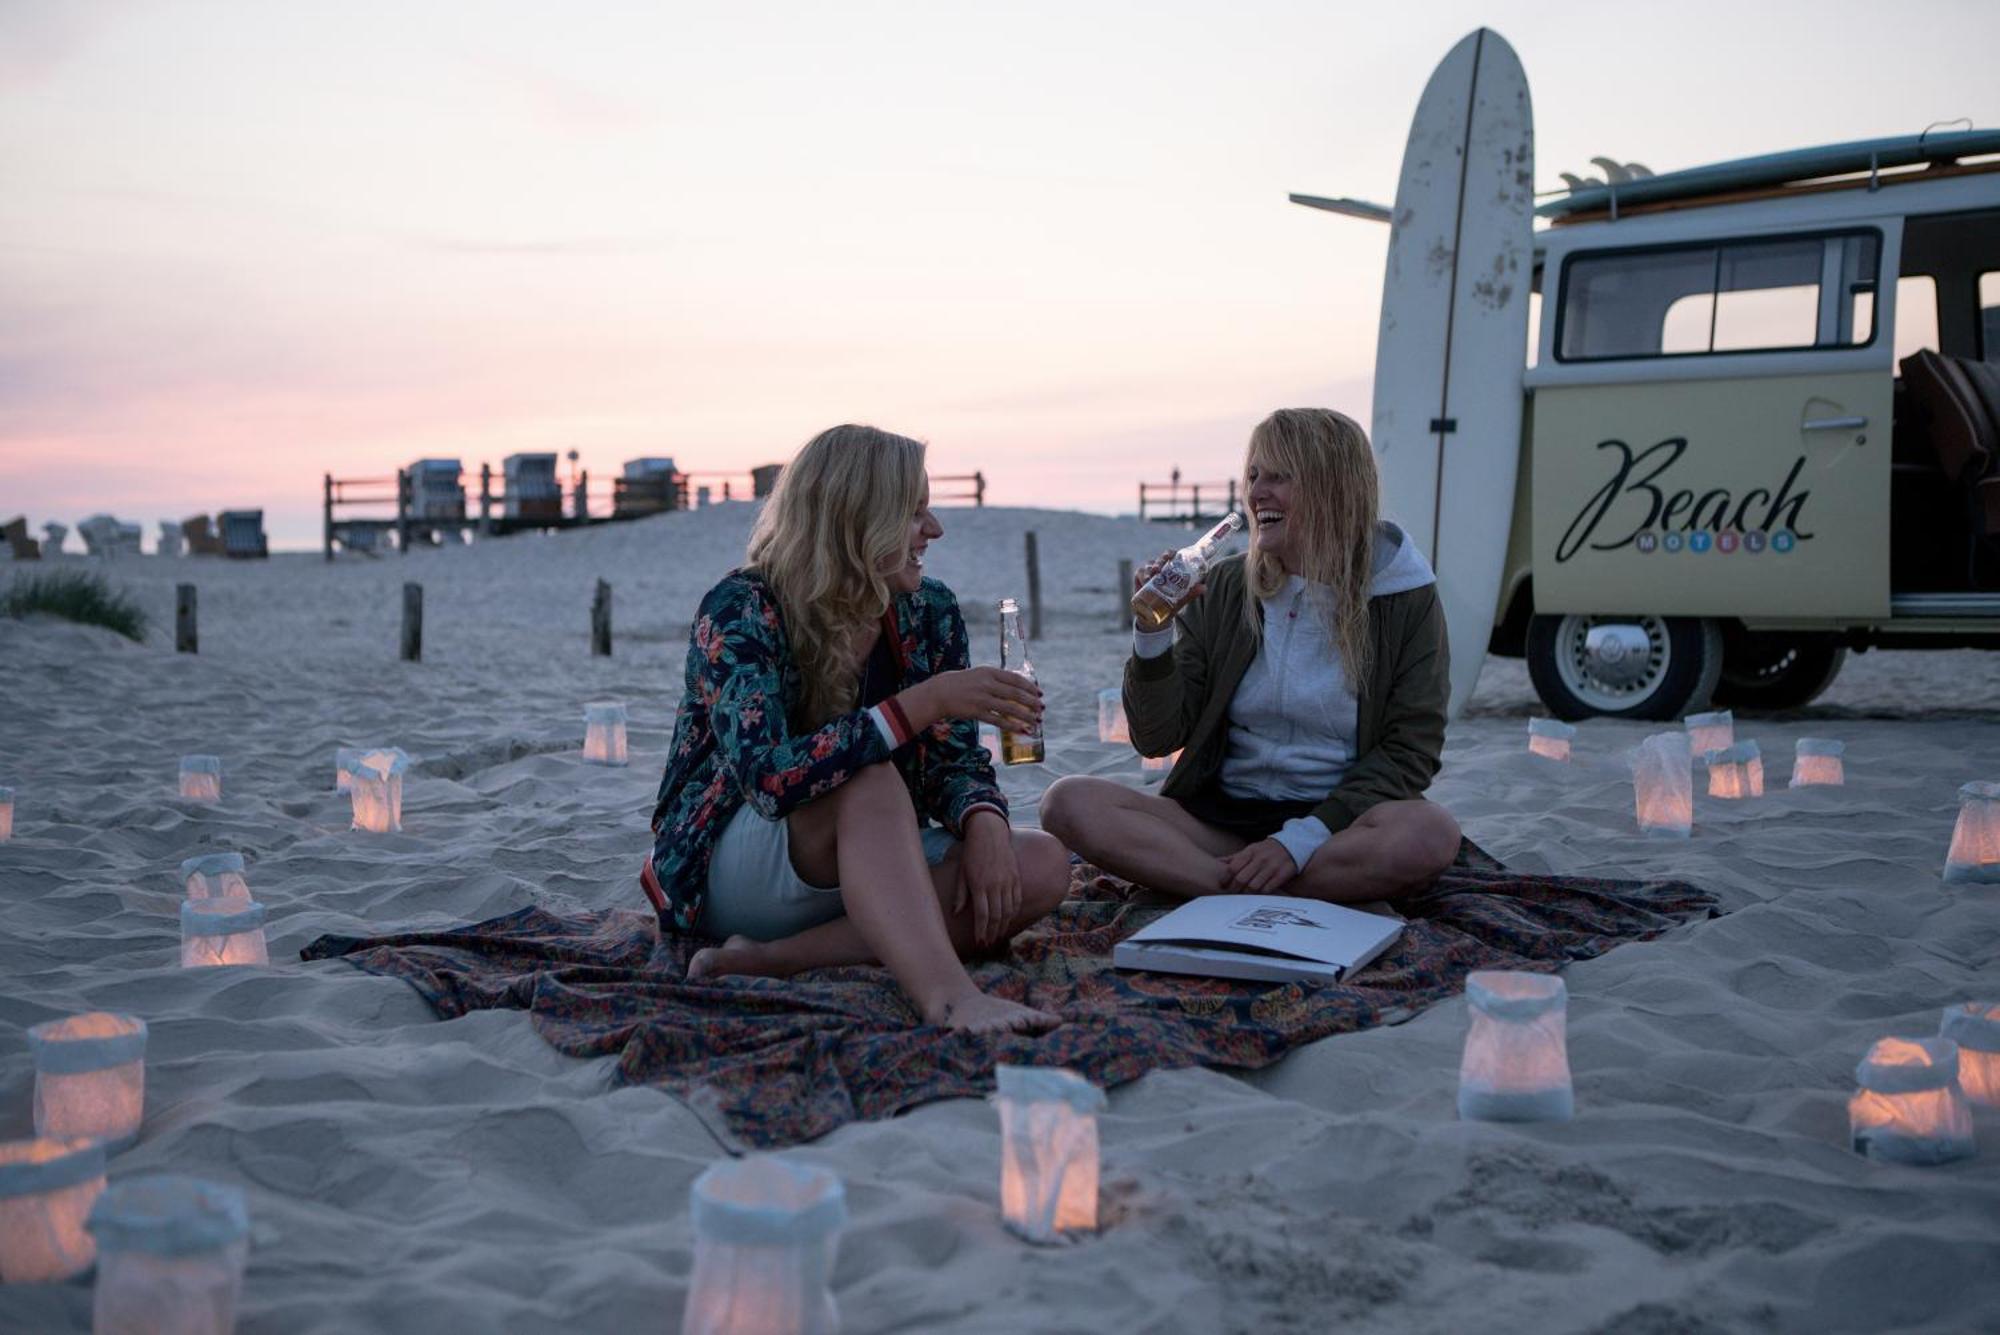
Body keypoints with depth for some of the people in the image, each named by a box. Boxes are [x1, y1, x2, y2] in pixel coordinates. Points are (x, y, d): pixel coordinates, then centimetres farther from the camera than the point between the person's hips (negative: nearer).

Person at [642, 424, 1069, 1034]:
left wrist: (984, 824, -24)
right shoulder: (739, 610, -18)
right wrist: (923, 704, -37)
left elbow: (955, 759, 0)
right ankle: (948, 998, -51)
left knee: (1043, 864, -20)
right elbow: (770, 778, -32)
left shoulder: (929, 611, 0)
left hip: (869, 864, 6)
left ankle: (776, 959, -28)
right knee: (869, 779, -35)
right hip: (729, 869, -6)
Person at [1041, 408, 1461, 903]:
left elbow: (1409, 752, -4)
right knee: (1068, 803, -22)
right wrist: (1153, 633, -12)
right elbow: (1157, 739, 6)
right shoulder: (1223, 587, 6)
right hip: (1222, 815, 3)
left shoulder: (1406, 600, 0)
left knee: (1431, 834, -36)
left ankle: (1229, 897, -26)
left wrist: (1299, 841, -16)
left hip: (1337, 822, -2)